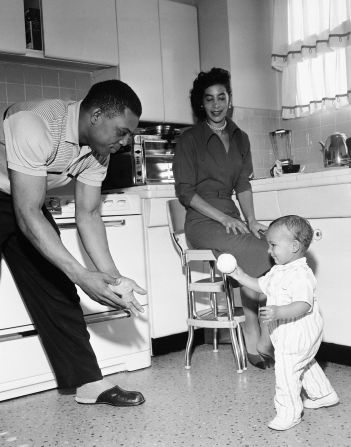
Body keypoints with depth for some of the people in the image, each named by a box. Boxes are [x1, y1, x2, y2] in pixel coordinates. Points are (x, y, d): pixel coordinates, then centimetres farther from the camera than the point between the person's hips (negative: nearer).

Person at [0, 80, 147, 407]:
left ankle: (89, 383, 7)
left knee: (57, 289, 2)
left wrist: (113, 277, -19)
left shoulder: (97, 150, -10)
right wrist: (82, 276, -39)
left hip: (27, 202, 7)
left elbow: (88, 215, -8)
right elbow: (28, 215, -36)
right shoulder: (35, 126, -35)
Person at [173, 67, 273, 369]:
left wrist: (250, 219, -3)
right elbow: (185, 192, -6)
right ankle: (260, 338, -14)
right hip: (202, 221, -5)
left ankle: (253, 341, -18)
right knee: (258, 253, -27)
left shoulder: (240, 138, 16)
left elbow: (243, 185, 14)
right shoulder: (190, 139, 0)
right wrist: (224, 218, -15)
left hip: (231, 217, 5)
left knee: (273, 251, -23)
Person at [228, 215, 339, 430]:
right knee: (306, 365, 27)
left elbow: (303, 305, -37)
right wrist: (241, 276, 9)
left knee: (286, 373, -2)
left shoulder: (301, 275, -28)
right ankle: (324, 394, 46)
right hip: (287, 335, 11)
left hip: (297, 337, -11)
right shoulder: (279, 271, 5)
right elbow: (261, 285, 17)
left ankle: (289, 412, 13)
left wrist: (278, 312, -49)